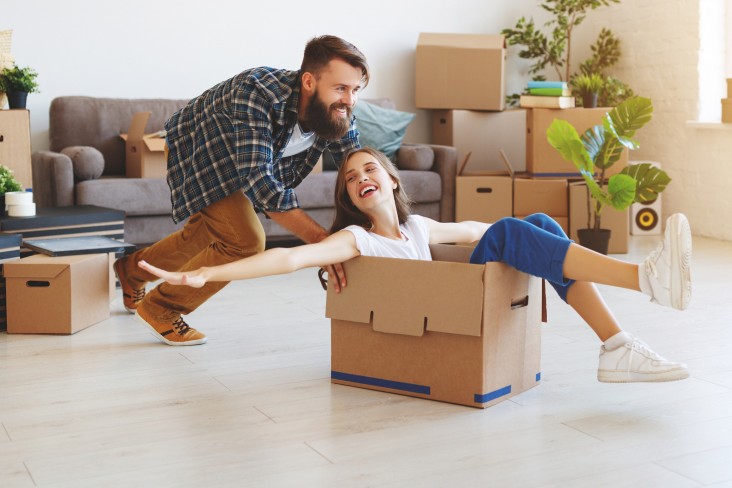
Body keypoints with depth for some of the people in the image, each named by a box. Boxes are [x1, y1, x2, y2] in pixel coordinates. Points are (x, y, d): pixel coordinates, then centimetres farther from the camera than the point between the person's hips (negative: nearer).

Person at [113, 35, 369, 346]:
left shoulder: (339, 116, -25)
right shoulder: (259, 93, -44)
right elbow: (259, 179, -50)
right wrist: (321, 240, -54)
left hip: (235, 158, 7)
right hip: (198, 149, -7)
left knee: (202, 239, 24)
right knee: (246, 241, -21)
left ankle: (132, 269, 53)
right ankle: (160, 309, 0)